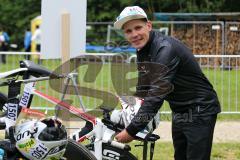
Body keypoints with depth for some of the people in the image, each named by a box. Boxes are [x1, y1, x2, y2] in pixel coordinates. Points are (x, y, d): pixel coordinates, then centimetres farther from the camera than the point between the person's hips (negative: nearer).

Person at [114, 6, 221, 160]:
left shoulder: (165, 49, -26)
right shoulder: (143, 50, 4)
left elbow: (156, 95, -32)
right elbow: (143, 87, 13)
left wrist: (131, 131, -31)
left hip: (199, 111, -10)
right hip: (179, 113, 10)